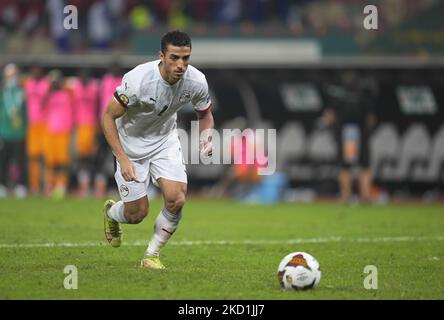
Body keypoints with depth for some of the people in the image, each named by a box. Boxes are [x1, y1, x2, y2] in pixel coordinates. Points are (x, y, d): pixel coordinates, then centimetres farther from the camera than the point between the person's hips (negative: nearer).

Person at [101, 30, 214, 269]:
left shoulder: (196, 81, -20)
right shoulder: (138, 80, -33)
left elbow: (205, 114, 2)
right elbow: (108, 116, -21)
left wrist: (205, 139, -19)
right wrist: (122, 159, -27)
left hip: (165, 140, 3)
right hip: (131, 143, -3)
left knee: (176, 200, -17)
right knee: (137, 214, -1)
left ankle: (151, 256, 6)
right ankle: (111, 212, 38)